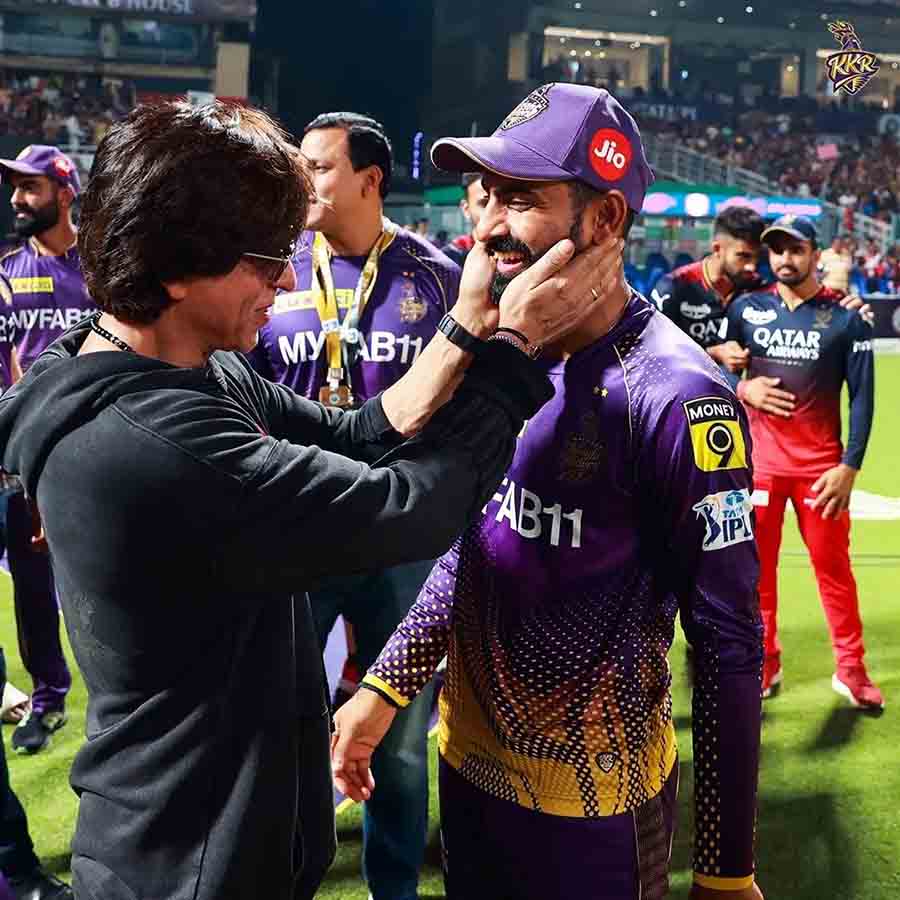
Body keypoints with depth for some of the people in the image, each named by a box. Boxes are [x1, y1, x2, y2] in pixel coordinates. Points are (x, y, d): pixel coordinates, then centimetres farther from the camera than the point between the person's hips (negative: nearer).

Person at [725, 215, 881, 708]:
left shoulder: (846, 316, -1)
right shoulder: (746, 308, 5)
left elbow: (862, 396, -2)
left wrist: (850, 466, -10)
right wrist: (741, 388, -9)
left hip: (821, 465, -2)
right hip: (758, 460, 2)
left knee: (833, 566, 1)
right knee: (757, 565, 8)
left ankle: (850, 668, 14)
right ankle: (765, 662, 22)